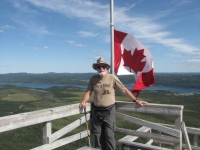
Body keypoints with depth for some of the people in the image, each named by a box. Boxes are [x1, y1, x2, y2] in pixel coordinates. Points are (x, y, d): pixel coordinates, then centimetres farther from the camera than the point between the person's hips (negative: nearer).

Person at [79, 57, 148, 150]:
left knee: (109, 135, -1)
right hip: (96, 111, 3)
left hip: (109, 111, -3)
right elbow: (88, 92, 2)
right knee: (98, 136, 12)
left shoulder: (112, 78, -7)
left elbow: (124, 90, -4)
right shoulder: (93, 79, 1)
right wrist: (83, 102, -16)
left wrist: (136, 100, -6)